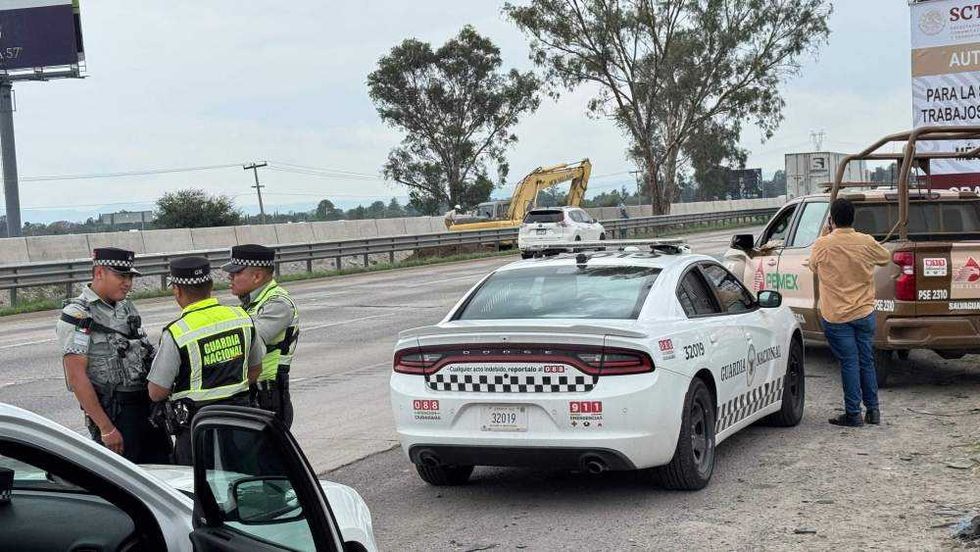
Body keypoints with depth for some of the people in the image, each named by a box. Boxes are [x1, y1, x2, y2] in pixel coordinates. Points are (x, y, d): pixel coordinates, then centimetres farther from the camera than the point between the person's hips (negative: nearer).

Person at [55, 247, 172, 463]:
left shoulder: (127, 307, 14)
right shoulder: (78, 316, -11)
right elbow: (77, 377, -16)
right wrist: (106, 428, -20)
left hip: (147, 405, 8)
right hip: (113, 411, -7)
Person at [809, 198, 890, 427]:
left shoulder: (822, 244, -12)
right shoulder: (866, 242, -6)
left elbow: (814, 267, 9)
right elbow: (886, 258, 15)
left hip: (836, 316, -2)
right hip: (865, 313, 2)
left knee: (849, 363, 2)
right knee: (867, 361, 13)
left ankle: (853, 413, 5)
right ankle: (872, 410, 20)